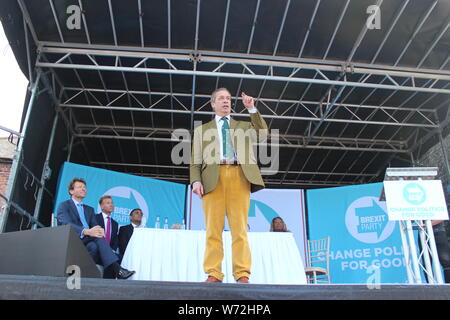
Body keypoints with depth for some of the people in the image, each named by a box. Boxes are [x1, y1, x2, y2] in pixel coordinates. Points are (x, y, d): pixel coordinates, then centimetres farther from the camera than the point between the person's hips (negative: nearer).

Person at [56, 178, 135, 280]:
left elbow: (95, 226, 10)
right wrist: (86, 231, -32)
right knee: (97, 237, -30)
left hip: (87, 244, 6)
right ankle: (117, 269, -39)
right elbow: (66, 224, -13)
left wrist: (100, 230, -17)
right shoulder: (64, 205, 7)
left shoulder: (89, 209, 26)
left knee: (94, 246, -28)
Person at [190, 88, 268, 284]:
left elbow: (262, 134, 6)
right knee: (213, 228, -4)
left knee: (240, 227, -4)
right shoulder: (202, 130, 22)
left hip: (239, 177, 1)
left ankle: (242, 274, -4)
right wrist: (195, 180, -4)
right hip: (213, 178, 0)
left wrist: (252, 109, 3)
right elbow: (195, 159, 12)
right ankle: (213, 274, -1)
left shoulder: (244, 126, 26)